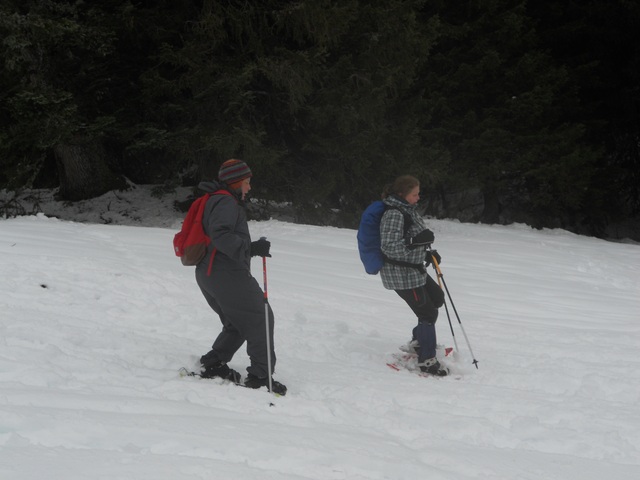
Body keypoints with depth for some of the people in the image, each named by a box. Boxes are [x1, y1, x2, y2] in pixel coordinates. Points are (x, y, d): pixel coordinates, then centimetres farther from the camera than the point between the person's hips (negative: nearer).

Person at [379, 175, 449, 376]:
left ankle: (419, 340, 39)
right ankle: (427, 360, 4)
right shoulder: (394, 214, -23)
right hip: (401, 274, -10)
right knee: (427, 313, -5)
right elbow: (388, 247, -30)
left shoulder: (408, 209, 8)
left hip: (414, 270, 10)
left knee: (437, 298, 25)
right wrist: (415, 241, -37)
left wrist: (427, 253, 13)